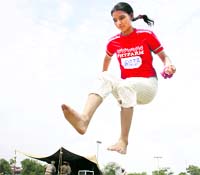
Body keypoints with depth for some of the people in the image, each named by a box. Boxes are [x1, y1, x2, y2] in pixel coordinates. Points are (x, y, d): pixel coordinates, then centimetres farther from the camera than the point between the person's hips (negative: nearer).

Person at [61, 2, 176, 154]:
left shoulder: (147, 35, -4)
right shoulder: (113, 42, 6)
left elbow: (164, 57, 1)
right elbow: (108, 58, 27)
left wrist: (168, 65, -20)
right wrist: (105, 79, 22)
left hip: (148, 86, -3)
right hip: (125, 88, 4)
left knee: (125, 84, -38)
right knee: (104, 77, -28)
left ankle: (123, 141, -39)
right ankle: (84, 119, -52)